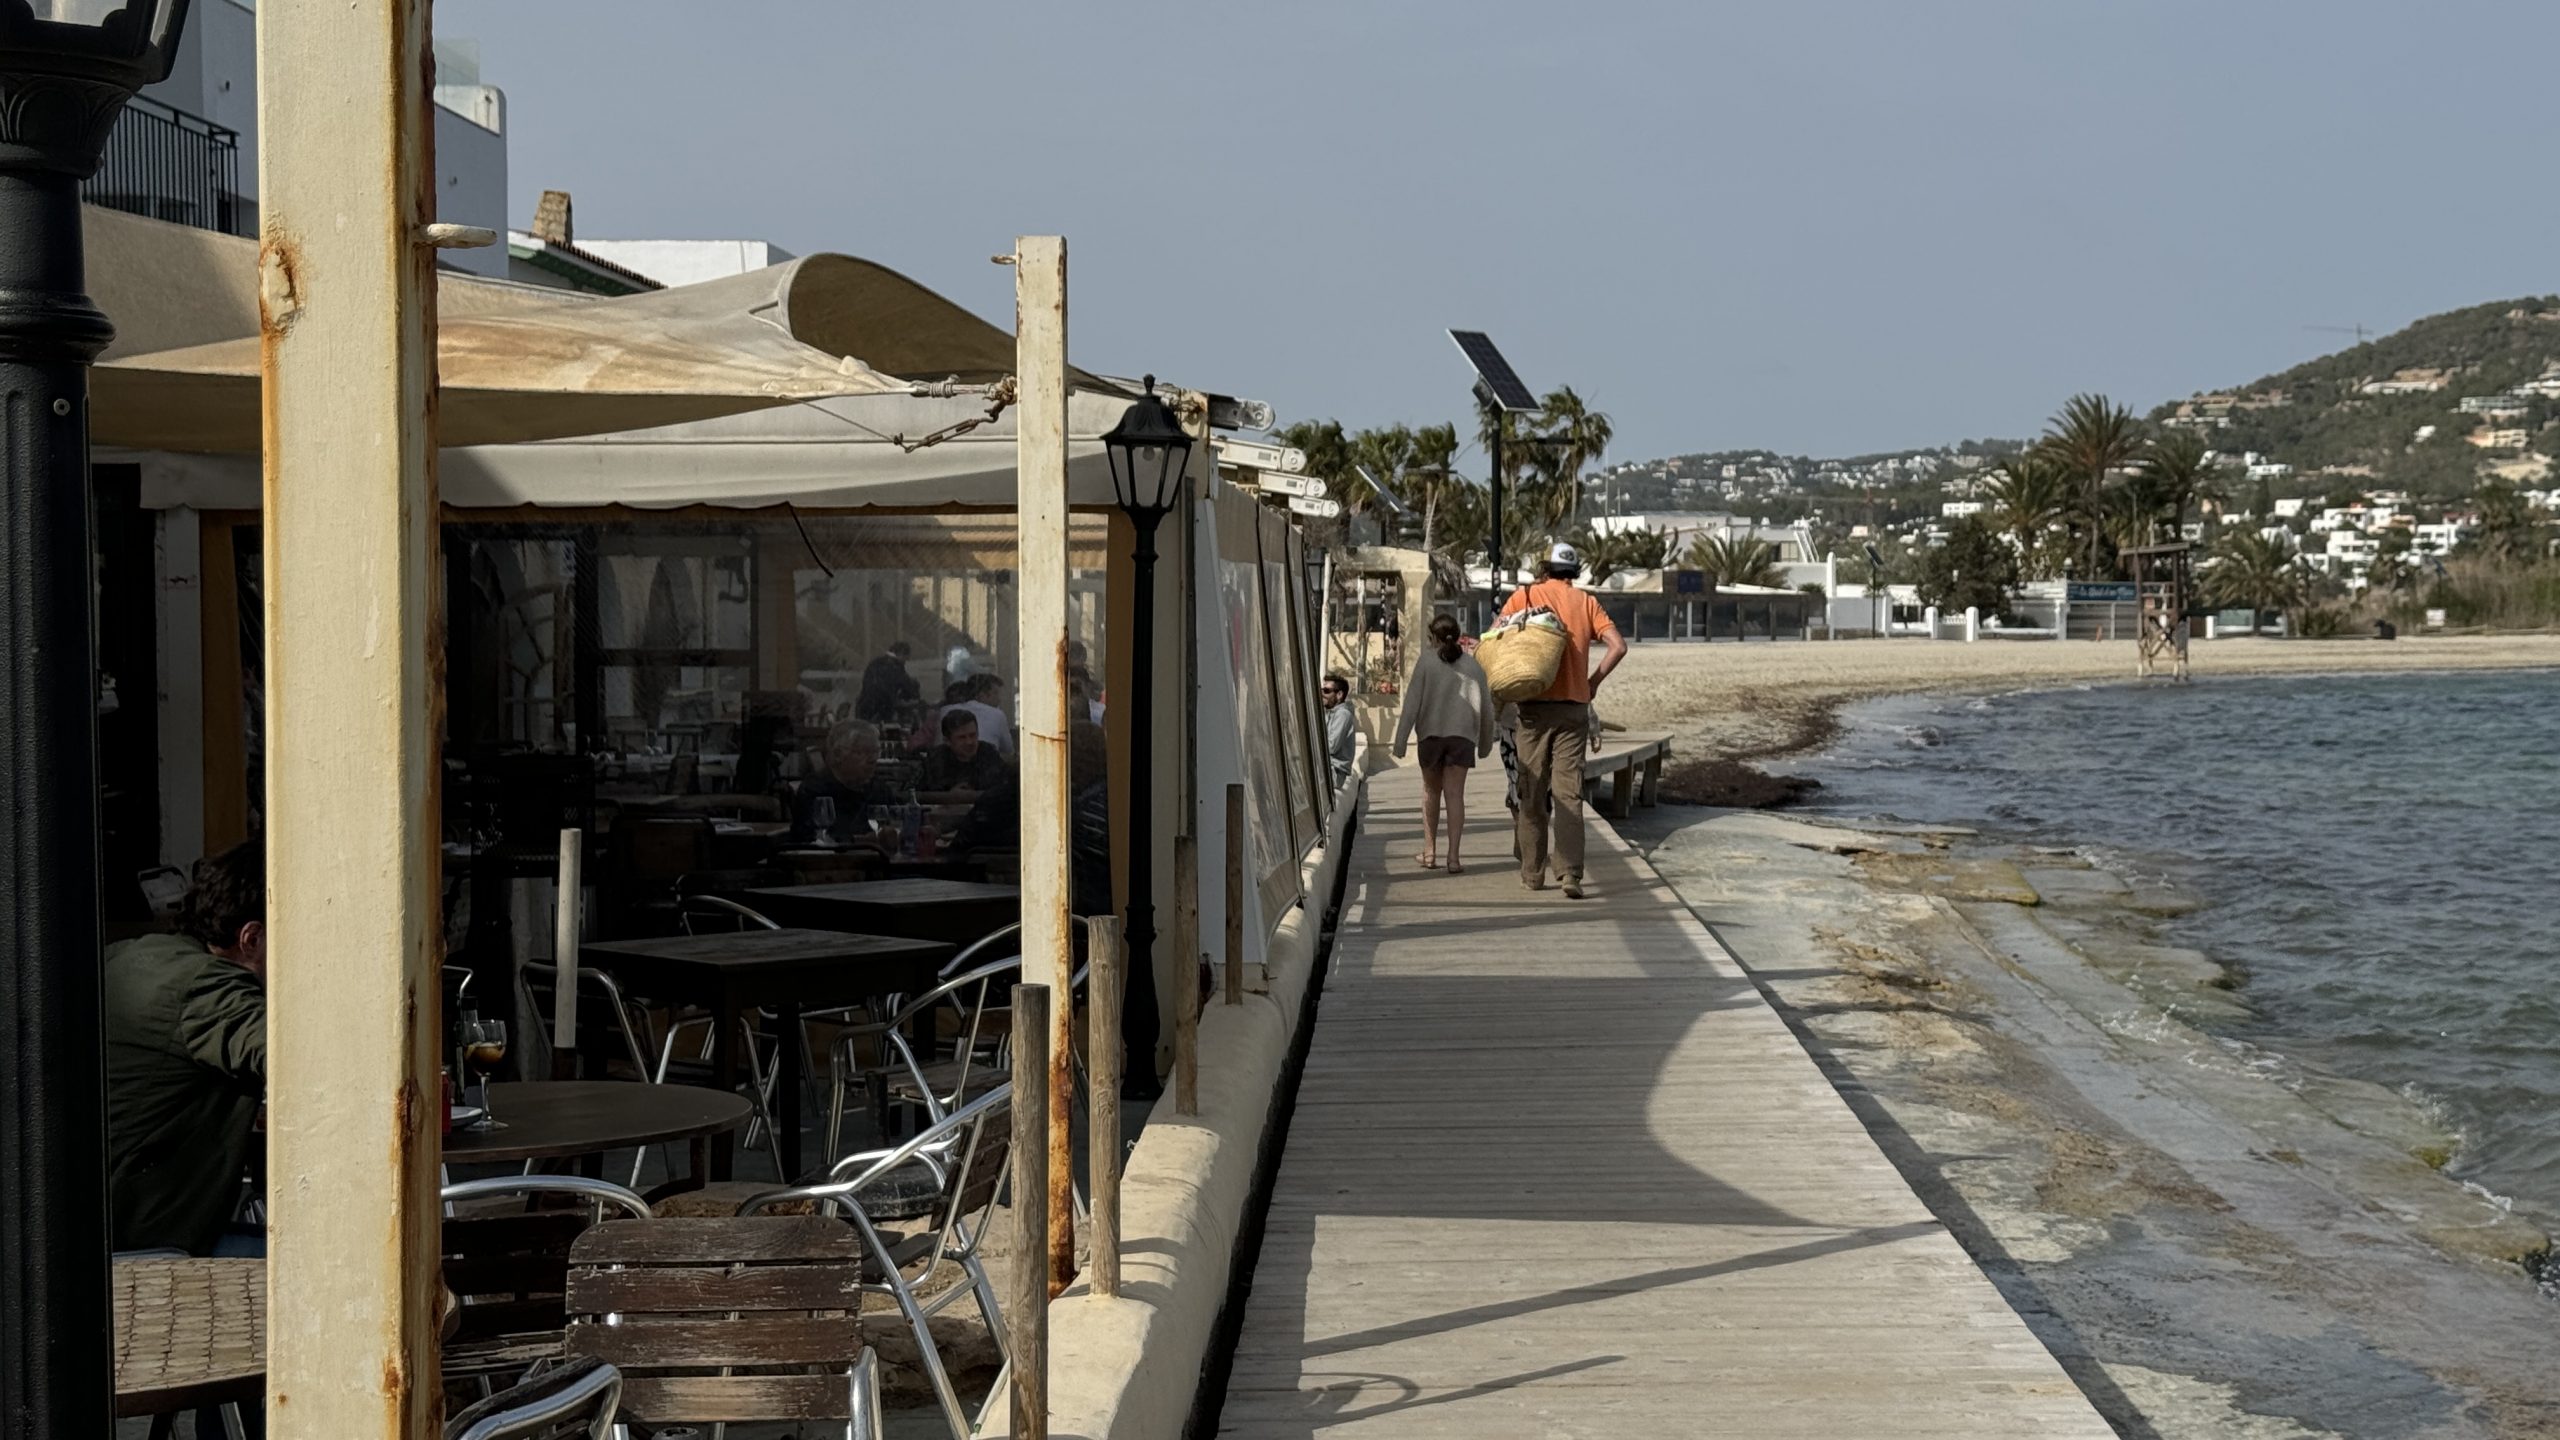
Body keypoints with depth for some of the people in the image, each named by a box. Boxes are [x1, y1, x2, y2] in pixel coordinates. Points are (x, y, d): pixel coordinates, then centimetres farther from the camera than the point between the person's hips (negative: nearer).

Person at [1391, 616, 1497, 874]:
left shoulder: (1426, 662, 1)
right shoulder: (1473, 665, 9)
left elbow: (1412, 704, -5)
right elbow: (1486, 707, 15)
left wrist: (1400, 742, -4)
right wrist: (1486, 743, 27)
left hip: (1431, 734, -1)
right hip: (1462, 736, 1)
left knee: (1431, 790, 14)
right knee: (1455, 794, -2)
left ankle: (1429, 852, 16)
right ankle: (1453, 857, -11)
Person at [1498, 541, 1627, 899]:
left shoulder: (1524, 596, 3)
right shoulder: (1586, 602, 7)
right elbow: (1618, 646, -3)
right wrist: (1594, 681, 6)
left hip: (1534, 706, -1)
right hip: (1574, 707, 1)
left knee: (1532, 793, 8)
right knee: (1569, 794, -2)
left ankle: (1532, 873, 14)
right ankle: (1571, 873, -12)